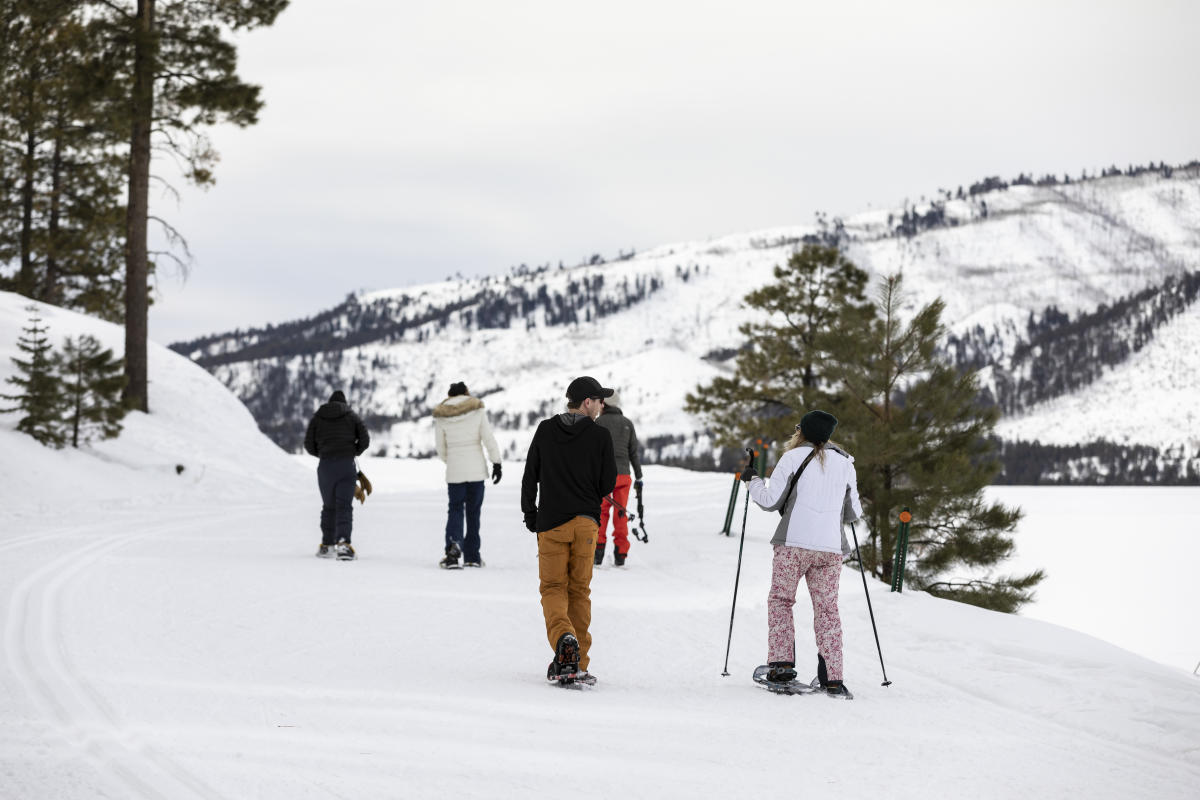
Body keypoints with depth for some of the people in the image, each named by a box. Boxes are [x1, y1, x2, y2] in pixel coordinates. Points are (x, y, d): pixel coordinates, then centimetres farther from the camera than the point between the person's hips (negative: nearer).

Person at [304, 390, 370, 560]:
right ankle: (343, 542, -25)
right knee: (344, 506, -5)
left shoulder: (317, 417, 11)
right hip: (347, 464, -1)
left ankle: (327, 545, 15)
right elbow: (365, 439, 4)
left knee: (328, 506, 14)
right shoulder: (351, 416, 10)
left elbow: (309, 445, 6)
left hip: (326, 465, 1)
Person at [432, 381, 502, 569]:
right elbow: (489, 438, -6)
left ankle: (453, 545, -21)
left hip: (454, 470, 0)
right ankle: (472, 555, 11)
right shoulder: (477, 410, -2)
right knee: (473, 511, 9)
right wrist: (496, 463, 0)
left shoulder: (441, 416, 1)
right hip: (476, 468, 0)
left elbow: (441, 448, 7)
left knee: (455, 510, 5)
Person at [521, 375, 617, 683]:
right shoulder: (600, 436, -5)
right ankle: (577, 664, 9)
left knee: (553, 588, 6)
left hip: (550, 521, 0)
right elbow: (608, 485, -4)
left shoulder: (545, 430, 1)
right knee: (579, 590, 10)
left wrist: (529, 512, 18)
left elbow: (530, 476, 6)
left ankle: (564, 637, -23)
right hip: (586, 522, 0)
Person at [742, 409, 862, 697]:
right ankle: (832, 677, 0)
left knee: (780, 600, 9)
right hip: (831, 547, 3)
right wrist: (856, 509, 40)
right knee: (827, 608, 6)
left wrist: (752, 480, 16)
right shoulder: (845, 463, 12)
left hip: (794, 543, -3)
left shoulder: (793, 458, 0)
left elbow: (771, 500, -1)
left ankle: (782, 663, -2)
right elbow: (854, 513, 17)